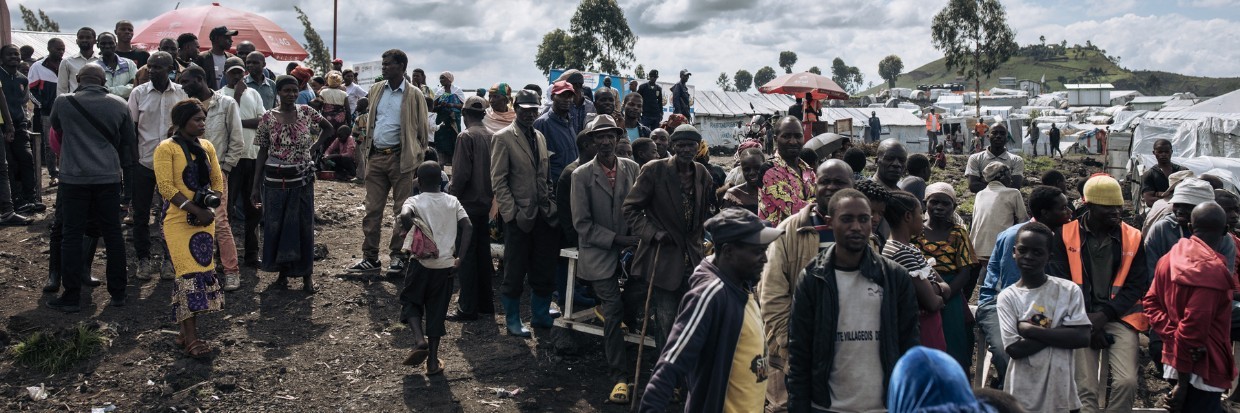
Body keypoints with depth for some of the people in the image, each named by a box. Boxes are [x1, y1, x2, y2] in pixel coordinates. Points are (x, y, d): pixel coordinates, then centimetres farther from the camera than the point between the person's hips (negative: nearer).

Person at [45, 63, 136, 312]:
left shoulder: (64, 103, -1)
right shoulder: (119, 105, 3)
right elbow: (128, 142, 10)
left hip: (75, 178, -2)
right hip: (109, 177, 2)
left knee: (71, 236, 5)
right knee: (113, 234, 8)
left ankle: (72, 297, 7)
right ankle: (118, 293, 14)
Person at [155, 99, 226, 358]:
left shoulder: (206, 147, 12)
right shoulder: (167, 148, -6)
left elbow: (217, 181, 13)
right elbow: (166, 187, -14)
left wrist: (211, 210, -4)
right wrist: (196, 210, -18)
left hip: (204, 220, 6)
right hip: (178, 220, -6)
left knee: (202, 271, 5)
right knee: (189, 273, -12)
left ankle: (186, 332, 15)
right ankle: (191, 339, -10)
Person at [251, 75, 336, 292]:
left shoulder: (306, 112, -1)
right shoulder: (268, 118, -3)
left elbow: (329, 129, 14)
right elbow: (262, 152, 0)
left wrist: (314, 147, -1)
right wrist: (255, 186, -3)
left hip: (302, 179, 0)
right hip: (275, 180, 0)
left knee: (304, 225, 5)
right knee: (275, 226, 5)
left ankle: (306, 274, 14)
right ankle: (282, 272, 20)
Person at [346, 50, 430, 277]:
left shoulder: (414, 95, -4)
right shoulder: (375, 90, 10)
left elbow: (422, 129, -1)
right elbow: (369, 122, 16)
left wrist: (417, 159, -5)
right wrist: (364, 153, 11)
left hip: (401, 157, -4)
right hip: (376, 156, 4)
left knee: (402, 210, 4)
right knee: (372, 209, 5)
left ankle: (397, 256, 14)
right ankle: (370, 258, 12)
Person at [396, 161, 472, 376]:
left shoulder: (414, 201, -4)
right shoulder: (452, 202, 5)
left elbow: (405, 215, -29)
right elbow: (468, 227, -7)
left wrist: (409, 231, -13)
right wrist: (460, 256, -5)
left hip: (421, 263, -3)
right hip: (445, 265, 3)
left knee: (410, 301, 17)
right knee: (437, 310, 11)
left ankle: (420, 340, -6)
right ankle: (433, 361, 12)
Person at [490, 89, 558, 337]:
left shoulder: (540, 137, 15)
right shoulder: (504, 138, -5)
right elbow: (498, 181, -8)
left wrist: (550, 203, 6)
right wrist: (512, 212, -14)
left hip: (543, 215, 6)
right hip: (519, 217, -6)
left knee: (544, 270, 9)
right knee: (515, 272, 3)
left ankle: (540, 315, 25)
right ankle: (512, 321, 17)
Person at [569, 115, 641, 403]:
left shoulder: (631, 168, 5)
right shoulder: (582, 175, -4)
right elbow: (582, 223, -7)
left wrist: (636, 239, -5)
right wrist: (616, 239, -13)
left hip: (629, 250, 3)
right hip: (599, 255, -3)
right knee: (614, 313, -8)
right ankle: (620, 377, 0)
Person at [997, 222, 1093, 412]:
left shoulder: (1069, 290, -1)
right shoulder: (1008, 297, -4)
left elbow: (1082, 338, -11)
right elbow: (1014, 348, -12)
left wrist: (1030, 329, -12)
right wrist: (1058, 333, -12)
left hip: (1060, 391, 1)